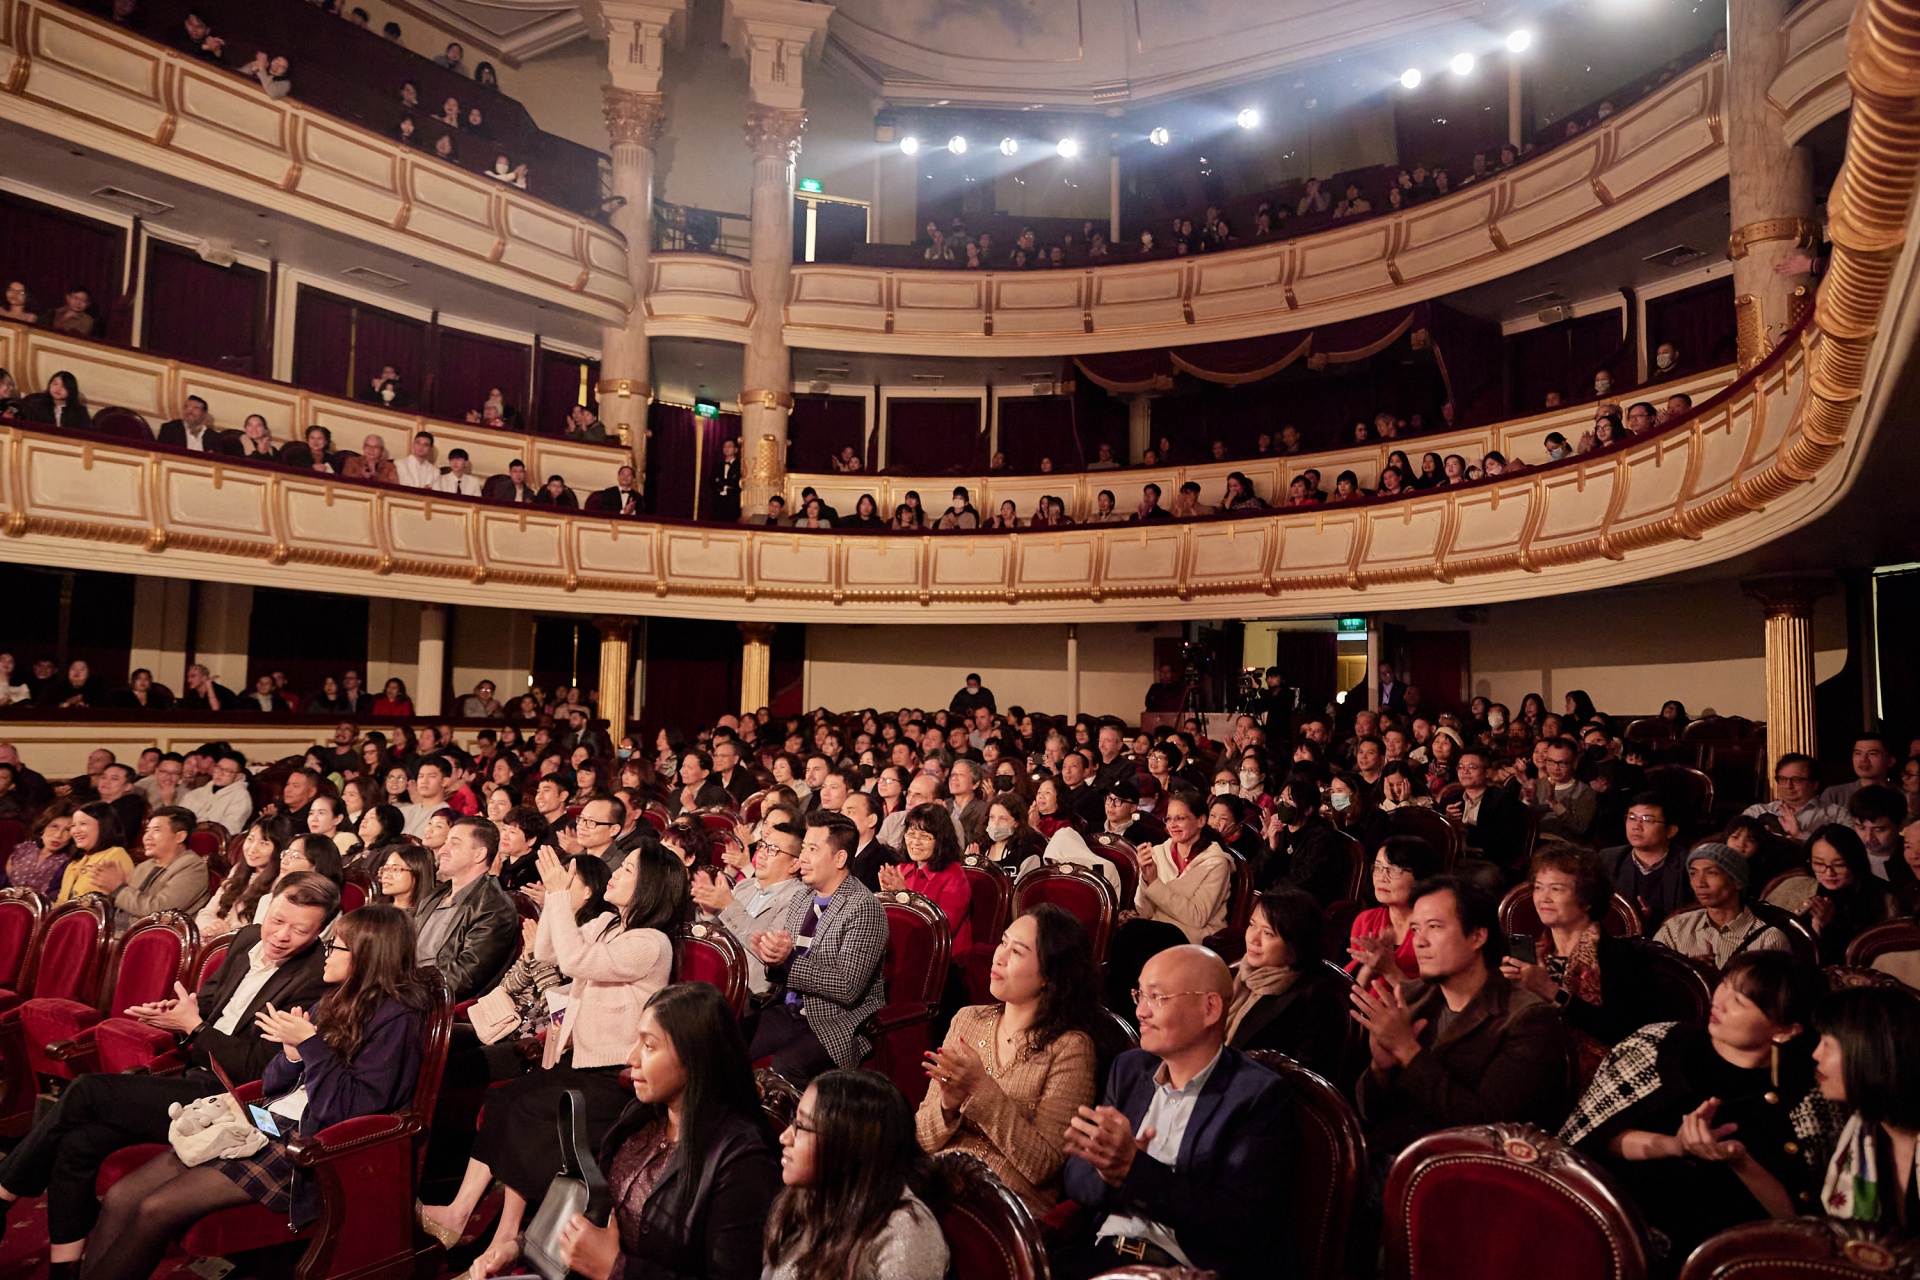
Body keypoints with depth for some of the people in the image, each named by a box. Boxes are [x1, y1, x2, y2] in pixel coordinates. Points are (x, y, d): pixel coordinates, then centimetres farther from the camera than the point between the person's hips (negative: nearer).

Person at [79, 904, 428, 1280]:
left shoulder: (395, 1017, -11)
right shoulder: (335, 1001, 13)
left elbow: (354, 1110, -17)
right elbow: (271, 1086, 15)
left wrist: (311, 1045, -17)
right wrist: (292, 1053, -6)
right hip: (266, 1121, 8)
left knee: (156, 1209, -17)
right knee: (120, 1198, -7)